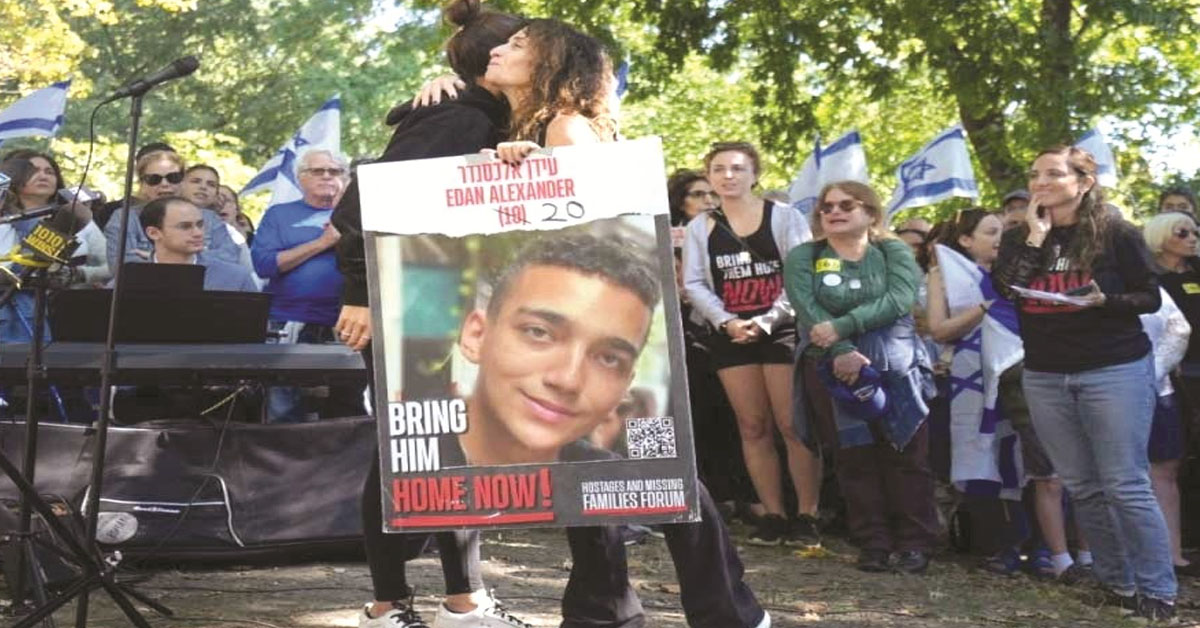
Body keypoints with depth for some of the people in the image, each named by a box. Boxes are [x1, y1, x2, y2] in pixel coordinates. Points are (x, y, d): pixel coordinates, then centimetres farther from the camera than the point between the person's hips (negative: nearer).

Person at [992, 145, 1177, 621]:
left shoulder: (1117, 235, -4)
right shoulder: (1018, 239, 7)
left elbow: (1151, 298, -3)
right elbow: (1002, 289, -9)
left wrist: (1104, 301, -20)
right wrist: (1036, 236, -10)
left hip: (1115, 370, -4)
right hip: (1044, 376, 5)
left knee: (1125, 486, -6)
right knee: (1081, 487, 8)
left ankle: (1158, 590, 2)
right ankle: (1117, 582, 19)